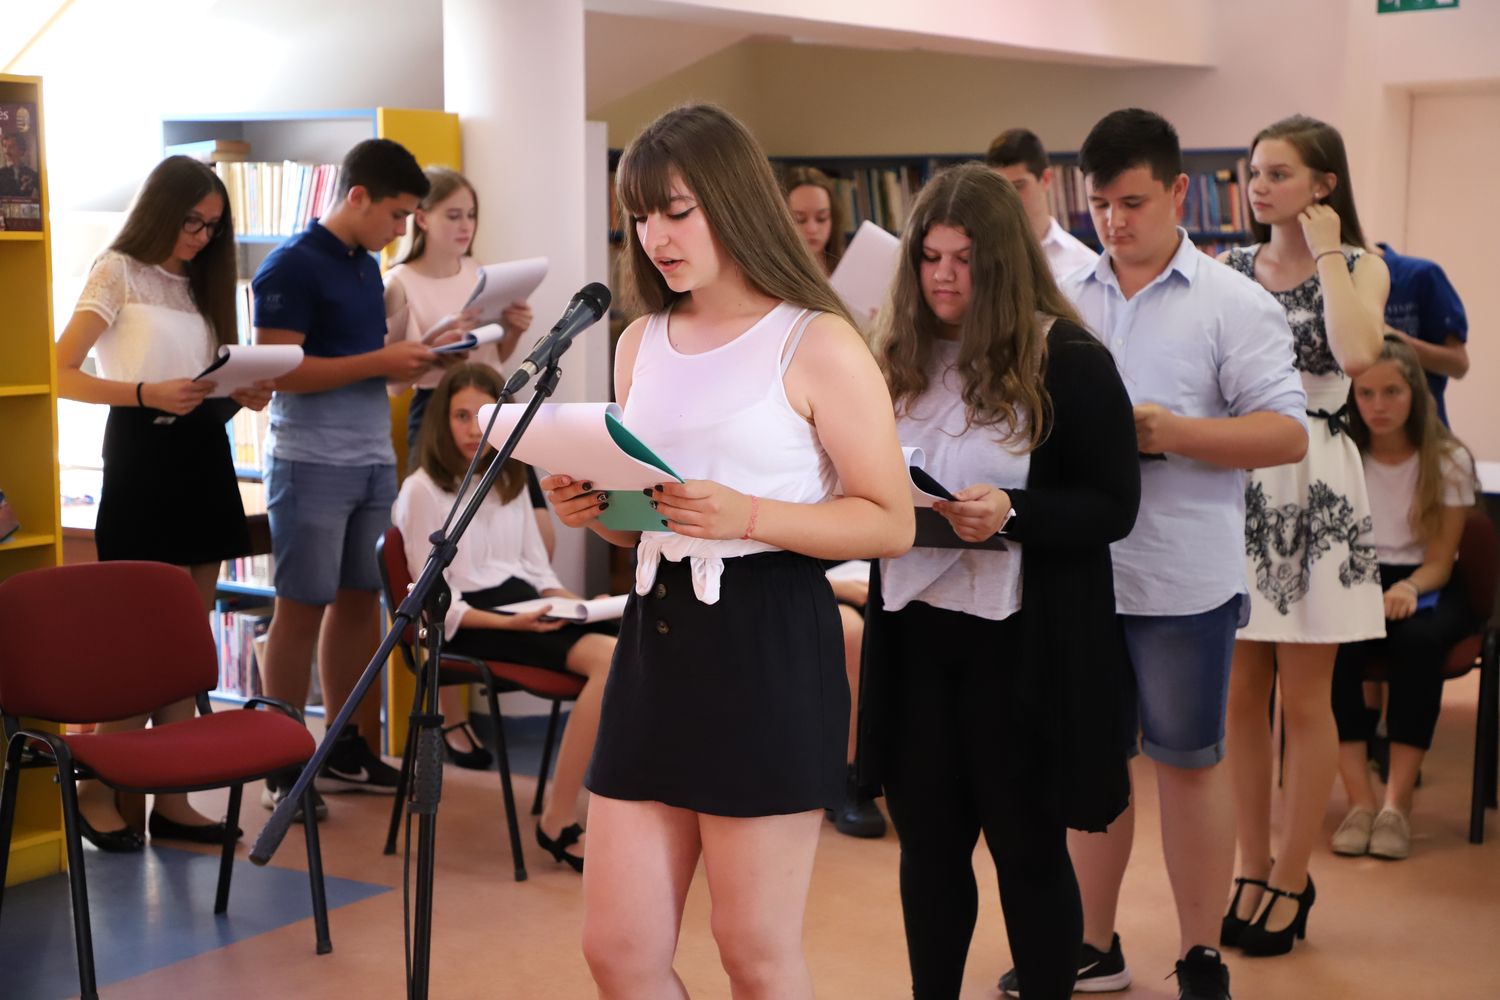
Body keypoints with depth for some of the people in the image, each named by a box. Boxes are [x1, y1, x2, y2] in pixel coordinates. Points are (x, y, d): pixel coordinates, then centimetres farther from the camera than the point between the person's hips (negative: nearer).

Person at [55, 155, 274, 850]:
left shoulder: (198, 283, 18)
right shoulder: (118, 273, -2)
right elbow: (61, 374, -10)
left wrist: (242, 393, -4)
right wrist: (148, 393, -22)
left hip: (202, 451, 7)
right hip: (143, 451, -7)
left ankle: (170, 797, 9)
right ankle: (96, 790, 3)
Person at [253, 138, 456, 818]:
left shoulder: (367, 269, 14)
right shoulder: (292, 266, -11)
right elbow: (278, 371, -18)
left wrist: (415, 355, 4)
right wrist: (381, 362, -19)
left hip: (374, 461, 8)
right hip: (312, 464, -8)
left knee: (359, 602, 10)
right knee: (301, 609, -2)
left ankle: (347, 753, 19)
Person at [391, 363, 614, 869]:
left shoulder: (510, 484, 19)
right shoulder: (424, 490, -3)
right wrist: (508, 624, -20)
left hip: (524, 606, 7)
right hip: (468, 626, -7)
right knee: (610, 659, -30)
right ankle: (559, 822, -24)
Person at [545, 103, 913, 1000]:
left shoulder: (817, 344, -6)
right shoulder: (642, 343, 13)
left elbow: (891, 523, -9)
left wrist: (748, 516, -21)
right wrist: (593, 507, 0)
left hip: (769, 647, -6)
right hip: (656, 633, 6)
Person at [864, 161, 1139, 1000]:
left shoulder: (1069, 363, -8)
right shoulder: (900, 361, 8)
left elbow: (1114, 507, -11)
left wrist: (1011, 513, -26)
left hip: (1024, 643, -5)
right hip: (915, 632, 5)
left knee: (1026, 845, 7)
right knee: (926, 841, 12)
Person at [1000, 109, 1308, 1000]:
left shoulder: (1234, 305, -4)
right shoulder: (1065, 302, 9)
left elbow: (1287, 432, -10)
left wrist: (1173, 433, -21)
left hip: (1182, 581, -4)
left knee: (1187, 760, 7)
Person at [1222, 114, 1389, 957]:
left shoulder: (1360, 269, 1)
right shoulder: (1228, 269, 7)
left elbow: (1356, 355, -22)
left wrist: (1325, 252, -14)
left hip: (1315, 486, -3)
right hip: (1235, 478, 3)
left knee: (1304, 697, 4)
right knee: (1242, 692, 7)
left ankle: (1293, 880, 15)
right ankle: (1255, 870, 19)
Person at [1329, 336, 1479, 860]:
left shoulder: (1449, 460, -2)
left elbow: (1439, 562, -6)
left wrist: (1408, 588, -29)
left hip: (1423, 587, -1)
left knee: (1420, 639, -36)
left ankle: (1398, 802, -33)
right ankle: (1359, 800, -32)